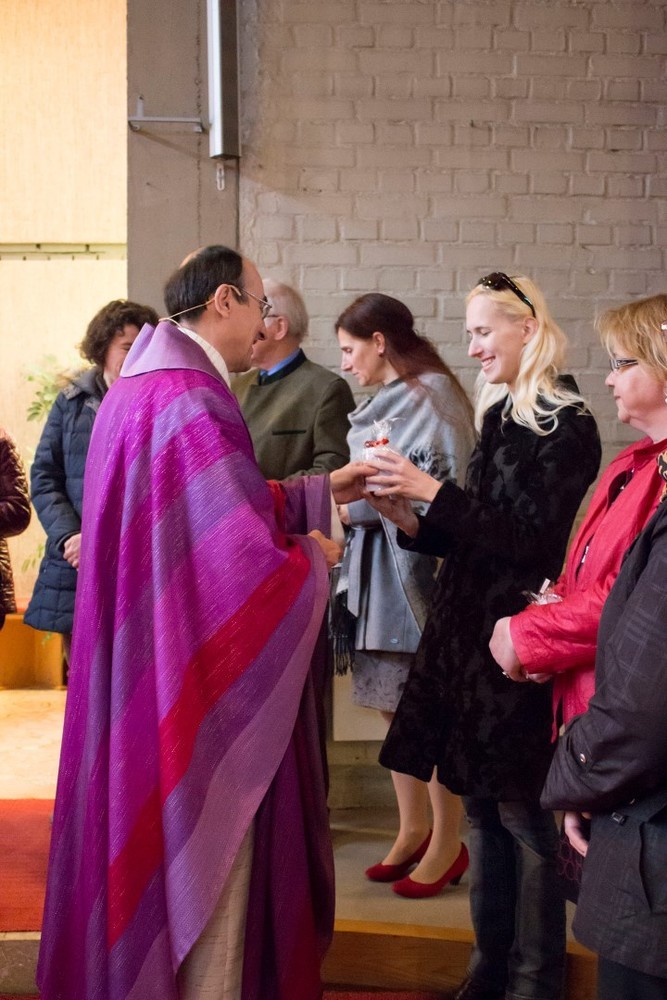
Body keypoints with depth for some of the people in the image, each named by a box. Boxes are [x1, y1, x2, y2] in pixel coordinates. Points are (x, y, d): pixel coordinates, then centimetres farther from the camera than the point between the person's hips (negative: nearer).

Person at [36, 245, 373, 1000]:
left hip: (146, 669, 10)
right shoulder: (192, 403, -23)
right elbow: (251, 566, -27)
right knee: (204, 849, 5)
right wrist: (314, 558, -7)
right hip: (196, 684, -10)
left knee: (152, 833, 21)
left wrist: (324, 489, 18)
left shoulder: (143, 387, 9)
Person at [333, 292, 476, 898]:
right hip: (379, 572, 9)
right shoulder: (384, 403, 15)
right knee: (395, 709, 14)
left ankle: (447, 844, 13)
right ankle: (413, 829, 26)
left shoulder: (431, 396, -12)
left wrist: (359, 507, -13)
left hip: (417, 570, -9)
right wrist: (354, 506, 2)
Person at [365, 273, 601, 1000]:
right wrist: (412, 522, -1)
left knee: (521, 815, 0)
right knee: (481, 809, 13)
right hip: (467, 637, 8)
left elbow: (534, 537, -16)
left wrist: (435, 492, -17)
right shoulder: (499, 416, 14)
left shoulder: (566, 425, -9)